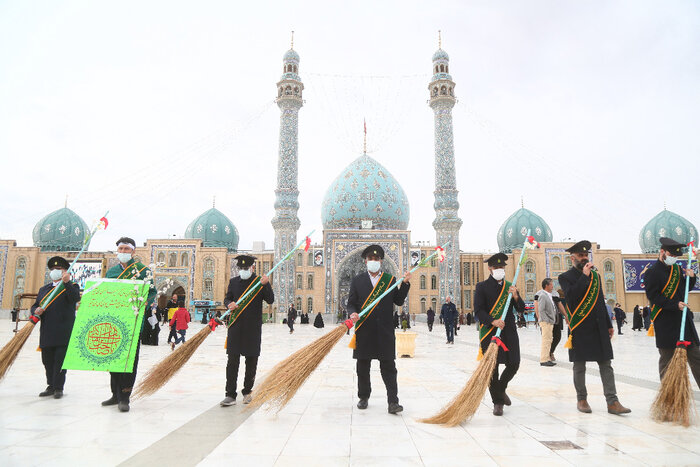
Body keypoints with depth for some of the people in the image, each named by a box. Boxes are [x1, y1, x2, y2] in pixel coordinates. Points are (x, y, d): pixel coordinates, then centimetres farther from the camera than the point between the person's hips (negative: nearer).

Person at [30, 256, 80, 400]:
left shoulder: (72, 286, 4)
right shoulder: (43, 289, 21)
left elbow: (76, 298, -16)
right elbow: (35, 306, 19)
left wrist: (66, 282, -26)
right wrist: (36, 311, -6)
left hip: (64, 334, -5)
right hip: (46, 333, 6)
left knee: (60, 360, -3)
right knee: (47, 361, 11)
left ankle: (58, 388, 5)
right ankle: (51, 386, 22)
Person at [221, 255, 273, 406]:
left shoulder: (260, 281, 0)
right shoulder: (233, 282, 8)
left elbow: (270, 300, -6)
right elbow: (227, 298, 16)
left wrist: (266, 285, -22)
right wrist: (229, 304, -8)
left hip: (253, 328, -1)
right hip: (235, 327, 1)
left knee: (251, 361, 8)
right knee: (232, 361, -1)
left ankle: (247, 391, 23)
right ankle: (230, 395, 4)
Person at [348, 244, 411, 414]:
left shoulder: (390, 279, 9)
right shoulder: (357, 280, 8)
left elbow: (399, 301, 6)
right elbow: (351, 303, 6)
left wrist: (405, 284, -5)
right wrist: (353, 314, -15)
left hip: (385, 331, -1)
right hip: (364, 330, 1)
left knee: (388, 367, 0)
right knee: (362, 368, 11)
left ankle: (393, 402, 2)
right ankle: (363, 398, 27)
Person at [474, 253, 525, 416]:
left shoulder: (510, 286, 12)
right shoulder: (482, 287, -1)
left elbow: (521, 308, 9)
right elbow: (478, 310, -8)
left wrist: (515, 297, -11)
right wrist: (493, 321, -23)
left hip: (509, 332, 4)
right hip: (489, 333, -4)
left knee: (514, 364, 5)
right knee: (492, 368, 0)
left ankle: (501, 389, 33)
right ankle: (497, 401, 15)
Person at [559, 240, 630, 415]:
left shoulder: (595, 275, 15)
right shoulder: (566, 277, -2)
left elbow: (601, 301, 19)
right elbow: (571, 295, -21)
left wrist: (609, 324, 17)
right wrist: (584, 275, -19)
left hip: (599, 328, 5)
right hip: (579, 328, -5)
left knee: (606, 365, 3)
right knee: (579, 366, 5)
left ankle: (612, 402, 6)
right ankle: (581, 399, 18)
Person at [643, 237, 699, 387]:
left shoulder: (677, 269, 13)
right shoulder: (652, 272, -9)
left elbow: (685, 289, 21)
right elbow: (654, 297, -15)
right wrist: (675, 305, -22)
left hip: (683, 317, 6)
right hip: (665, 322, -6)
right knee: (667, 357, 2)